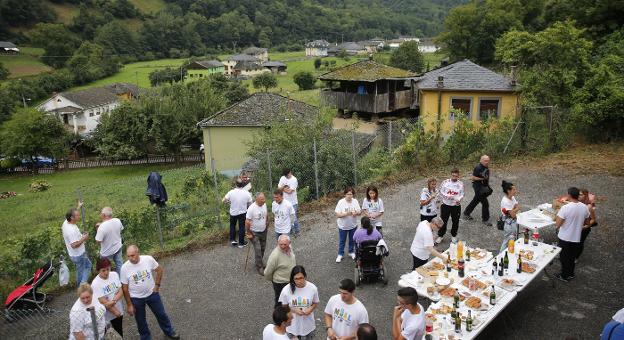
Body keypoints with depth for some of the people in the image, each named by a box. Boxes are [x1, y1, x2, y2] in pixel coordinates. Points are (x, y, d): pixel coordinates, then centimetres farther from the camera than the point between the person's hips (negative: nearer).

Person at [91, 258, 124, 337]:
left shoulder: (114, 274, -7)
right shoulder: (95, 284, -21)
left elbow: (121, 291, -5)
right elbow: (104, 302, -19)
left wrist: (114, 301, -24)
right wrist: (116, 312, -15)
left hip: (119, 311, 4)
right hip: (106, 315, -4)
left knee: (120, 334, 19)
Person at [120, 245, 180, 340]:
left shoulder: (148, 259, -20)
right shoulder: (124, 268, -20)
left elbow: (159, 270, -2)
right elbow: (125, 288, -11)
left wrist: (157, 285, -4)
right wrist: (129, 304, -7)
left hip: (152, 293, 1)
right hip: (136, 298, -1)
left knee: (161, 314, 18)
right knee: (140, 321, 18)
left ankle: (169, 331, 43)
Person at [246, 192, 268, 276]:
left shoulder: (264, 205, -6)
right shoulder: (251, 208, -26)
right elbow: (247, 222, -21)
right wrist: (249, 233, -15)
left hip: (263, 231, 7)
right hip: (254, 233, -6)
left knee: (263, 248, 17)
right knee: (258, 250, -6)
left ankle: (259, 263, 37)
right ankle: (259, 267, 8)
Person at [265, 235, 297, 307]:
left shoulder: (290, 248, -10)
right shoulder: (275, 255, -33)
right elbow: (268, 272, -21)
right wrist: (273, 280, -2)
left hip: (292, 280, 7)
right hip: (280, 284, -7)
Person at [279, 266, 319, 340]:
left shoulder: (312, 288, -17)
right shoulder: (286, 290, -20)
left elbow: (315, 303, 0)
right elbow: (284, 307, -5)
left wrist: (311, 309, -21)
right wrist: (294, 310, -22)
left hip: (308, 326, 1)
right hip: (292, 326, -1)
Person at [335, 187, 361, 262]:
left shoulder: (355, 201, -9)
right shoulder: (341, 202, -20)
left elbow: (359, 211, -3)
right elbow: (337, 214, -21)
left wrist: (356, 213, -26)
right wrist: (346, 213, -34)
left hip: (353, 225, 3)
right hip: (343, 226, -3)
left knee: (352, 240, 21)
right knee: (342, 241, 13)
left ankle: (351, 252, 42)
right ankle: (340, 254, 30)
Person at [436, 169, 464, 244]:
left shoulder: (461, 184, -3)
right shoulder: (445, 182, -6)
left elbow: (462, 194, 1)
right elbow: (441, 191, -2)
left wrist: (459, 199, -20)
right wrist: (447, 196, -20)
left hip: (456, 206, 1)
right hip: (446, 205, -1)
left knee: (455, 221, 13)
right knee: (443, 221, 6)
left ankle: (453, 236, 35)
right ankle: (440, 236, 23)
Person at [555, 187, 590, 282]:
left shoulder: (565, 208, -25)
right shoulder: (585, 207, -7)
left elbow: (557, 224, -23)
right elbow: (587, 222, 8)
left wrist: (558, 215, -7)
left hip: (565, 238, -5)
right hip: (577, 238, 5)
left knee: (564, 257, 13)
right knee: (572, 257, 23)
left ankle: (564, 276, 25)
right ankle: (571, 273, 38)